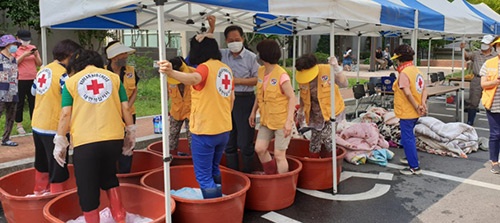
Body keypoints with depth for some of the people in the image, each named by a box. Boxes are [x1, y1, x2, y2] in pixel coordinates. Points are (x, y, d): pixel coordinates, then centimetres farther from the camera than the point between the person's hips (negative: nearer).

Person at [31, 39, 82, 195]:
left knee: (41, 162, 25)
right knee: (57, 169, 2)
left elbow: (33, 91, 21)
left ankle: (39, 191, 41)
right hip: (54, 128, -9)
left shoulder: (43, 70, 8)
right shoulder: (63, 74, -16)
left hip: (37, 124, 9)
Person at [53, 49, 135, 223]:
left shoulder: (71, 81, 8)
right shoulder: (113, 77, 12)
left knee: (87, 188, 9)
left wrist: (60, 141, 7)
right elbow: (125, 108, 8)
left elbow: (66, 114, 1)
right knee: (108, 176, 26)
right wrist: (131, 133, 16)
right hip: (114, 138, 3)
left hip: (84, 142, -3)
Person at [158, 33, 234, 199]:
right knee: (213, 170, 25)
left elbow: (194, 79, -38)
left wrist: (171, 73, -55)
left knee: (204, 176, 2)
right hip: (224, 129, 8)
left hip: (205, 130, -8)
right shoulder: (226, 69, 8)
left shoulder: (205, 67, -15)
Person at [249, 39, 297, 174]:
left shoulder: (281, 75, -17)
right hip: (266, 120, 7)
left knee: (279, 155, -1)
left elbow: (292, 98, -16)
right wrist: (253, 112, 12)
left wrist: (289, 121, -21)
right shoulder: (261, 71, 5)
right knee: (259, 149, 6)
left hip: (281, 121, -7)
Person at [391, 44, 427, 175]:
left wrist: (416, 106, -18)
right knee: (409, 136, 24)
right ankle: (412, 158, 38)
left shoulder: (404, 73, -19)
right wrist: (423, 103, -4)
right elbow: (424, 89, 7)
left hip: (407, 112, -9)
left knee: (407, 138, -2)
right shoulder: (416, 70, 9)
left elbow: (407, 93, -27)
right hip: (414, 112, 9)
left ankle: (414, 167, 2)